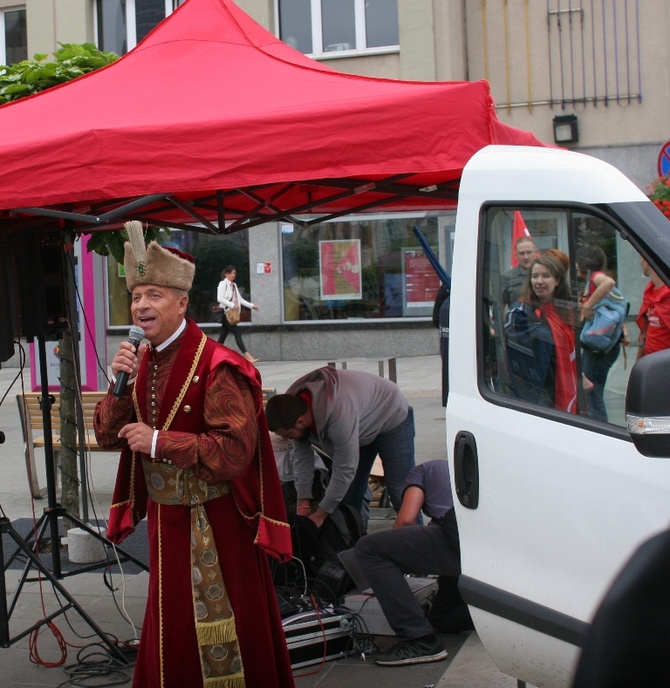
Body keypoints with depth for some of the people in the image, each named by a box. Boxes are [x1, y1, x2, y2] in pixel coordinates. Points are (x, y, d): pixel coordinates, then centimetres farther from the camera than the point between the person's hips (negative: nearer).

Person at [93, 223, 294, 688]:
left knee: (222, 632, 3)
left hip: (214, 524, -7)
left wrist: (159, 443, -23)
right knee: (171, 628, 17)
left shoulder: (217, 367, -18)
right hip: (165, 519, 7)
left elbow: (236, 448, -24)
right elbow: (109, 436, 6)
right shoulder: (142, 361, 5)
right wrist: (121, 385, -11)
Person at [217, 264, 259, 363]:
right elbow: (220, 298, -16)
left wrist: (251, 305, 10)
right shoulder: (223, 284, -7)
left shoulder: (234, 285, 16)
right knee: (237, 332, -12)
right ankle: (247, 356, -16)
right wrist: (232, 305, -22)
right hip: (226, 313, -8)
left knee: (223, 335, 9)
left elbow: (240, 299, 18)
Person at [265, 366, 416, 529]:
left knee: (401, 494, -11)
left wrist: (320, 515, -26)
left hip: (392, 419, -7)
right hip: (361, 428, 7)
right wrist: (304, 504, -17)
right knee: (349, 495, 6)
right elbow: (301, 456, -12)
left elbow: (345, 470, -35)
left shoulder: (340, 416, -44)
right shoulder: (291, 403, -22)